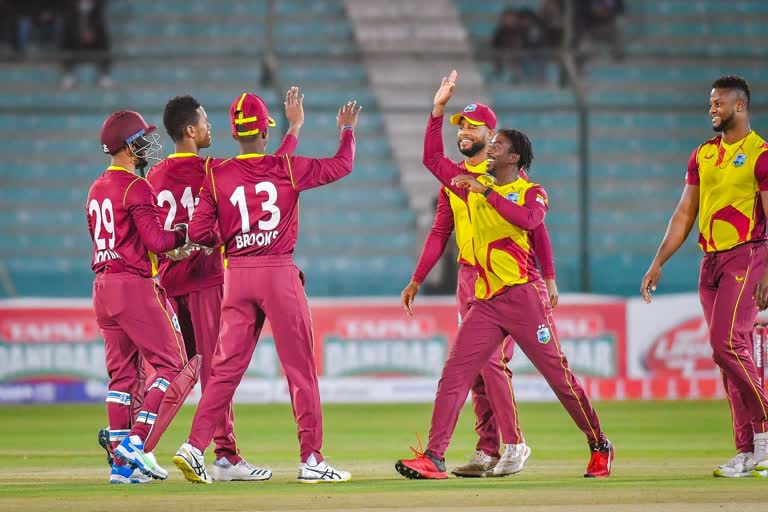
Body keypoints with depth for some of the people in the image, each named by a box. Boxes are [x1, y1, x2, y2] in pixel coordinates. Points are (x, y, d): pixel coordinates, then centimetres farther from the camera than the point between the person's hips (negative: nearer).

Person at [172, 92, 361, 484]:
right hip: (279, 274, -3)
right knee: (300, 367, 3)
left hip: (237, 275, 3)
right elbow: (342, 165, 9)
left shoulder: (217, 176, 1)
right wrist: (348, 130, 27)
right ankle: (311, 460, 4)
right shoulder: (287, 169, -3)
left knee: (226, 367, 7)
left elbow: (198, 233, -2)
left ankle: (195, 445, -4)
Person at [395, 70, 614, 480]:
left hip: (523, 296, -5)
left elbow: (527, 219, -23)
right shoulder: (473, 186, 16)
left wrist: (487, 192, -23)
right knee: (454, 374, -7)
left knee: (557, 374, 0)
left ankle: (599, 446, 13)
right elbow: (433, 158, 16)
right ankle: (433, 458, -11)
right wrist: (438, 110, 9)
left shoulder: (532, 193, 0)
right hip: (486, 302, 5)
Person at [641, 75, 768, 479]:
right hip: (710, 261, 7)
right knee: (732, 354, 5)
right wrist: (658, 263, 12)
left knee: (727, 343, -19)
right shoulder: (702, 156, 15)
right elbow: (684, 214, 18)